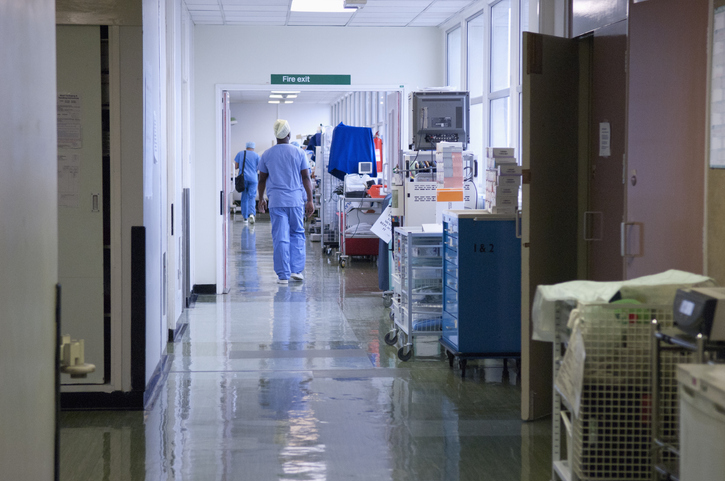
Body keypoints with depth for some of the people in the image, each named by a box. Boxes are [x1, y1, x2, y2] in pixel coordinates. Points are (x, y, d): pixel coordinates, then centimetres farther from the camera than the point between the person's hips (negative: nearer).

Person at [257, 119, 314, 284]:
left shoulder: (267, 154, 3)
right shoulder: (299, 153, -1)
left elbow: (262, 179, 9)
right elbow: (306, 178, -1)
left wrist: (261, 199, 21)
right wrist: (309, 200, 4)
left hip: (276, 201, 0)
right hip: (296, 200, 0)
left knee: (280, 237, 0)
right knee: (297, 234, 12)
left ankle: (283, 275, 0)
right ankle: (296, 269, 6)